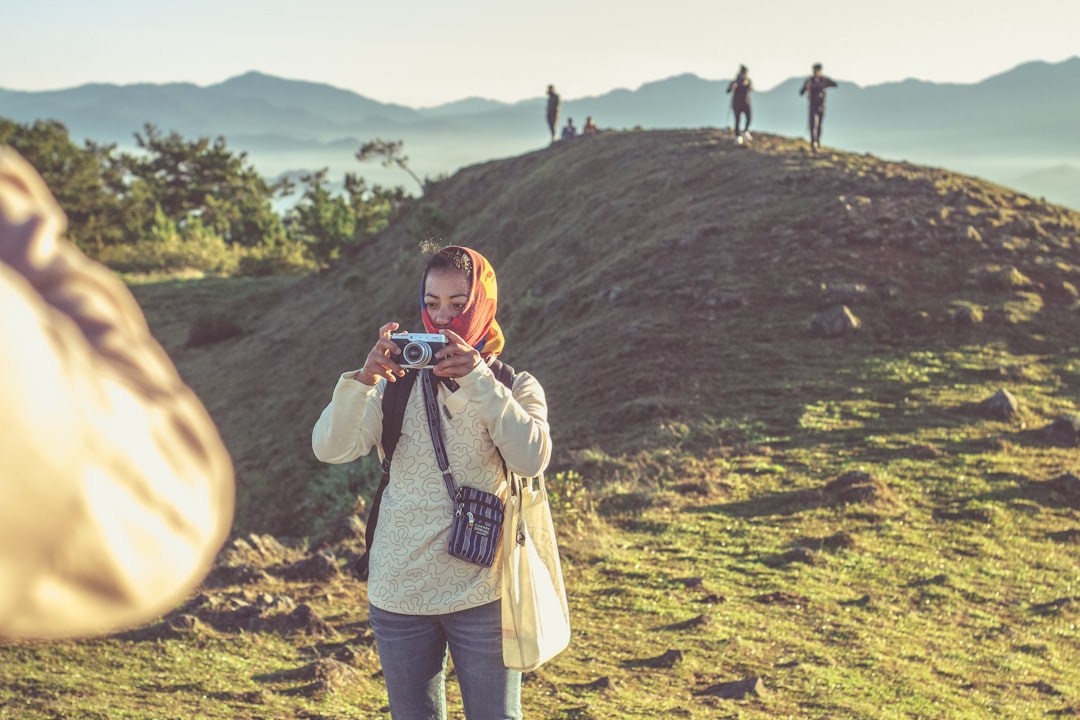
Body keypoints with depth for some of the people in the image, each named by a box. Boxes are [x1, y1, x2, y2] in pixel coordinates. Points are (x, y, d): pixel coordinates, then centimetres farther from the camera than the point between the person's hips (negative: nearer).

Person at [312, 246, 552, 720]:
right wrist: (364, 379, -26)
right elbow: (329, 449, -11)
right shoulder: (398, 383, 2)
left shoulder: (513, 388, 0)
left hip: (482, 594, -2)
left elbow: (532, 459, -20)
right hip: (399, 593, 2)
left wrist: (478, 382, -27)